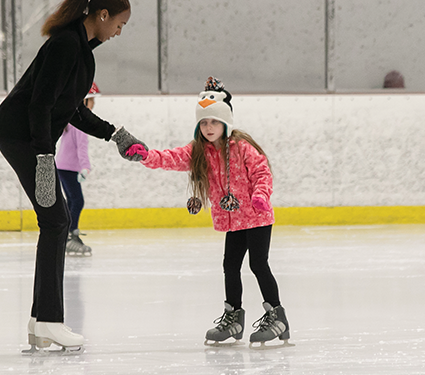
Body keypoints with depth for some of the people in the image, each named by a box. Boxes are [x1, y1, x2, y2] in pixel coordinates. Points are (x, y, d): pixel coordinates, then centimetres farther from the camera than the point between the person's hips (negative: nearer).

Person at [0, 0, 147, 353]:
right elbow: (40, 103, -24)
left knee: (57, 222, 8)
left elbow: (72, 109, 20)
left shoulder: (81, 46, 13)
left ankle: (41, 320, 11)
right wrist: (44, 156, -27)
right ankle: (48, 321, -8)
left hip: (31, 136, 10)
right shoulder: (66, 43, -18)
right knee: (55, 221, -10)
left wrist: (114, 134, 14)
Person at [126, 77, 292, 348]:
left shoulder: (242, 147, -13)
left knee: (259, 263, -8)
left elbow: (262, 171, -13)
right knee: (231, 265, 10)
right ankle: (233, 316, 21)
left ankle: (276, 315, 0)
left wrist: (261, 194, -29)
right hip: (232, 220, 7)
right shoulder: (198, 152, 3)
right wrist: (147, 156, -23)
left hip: (257, 217, -7)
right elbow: (173, 159, -7)